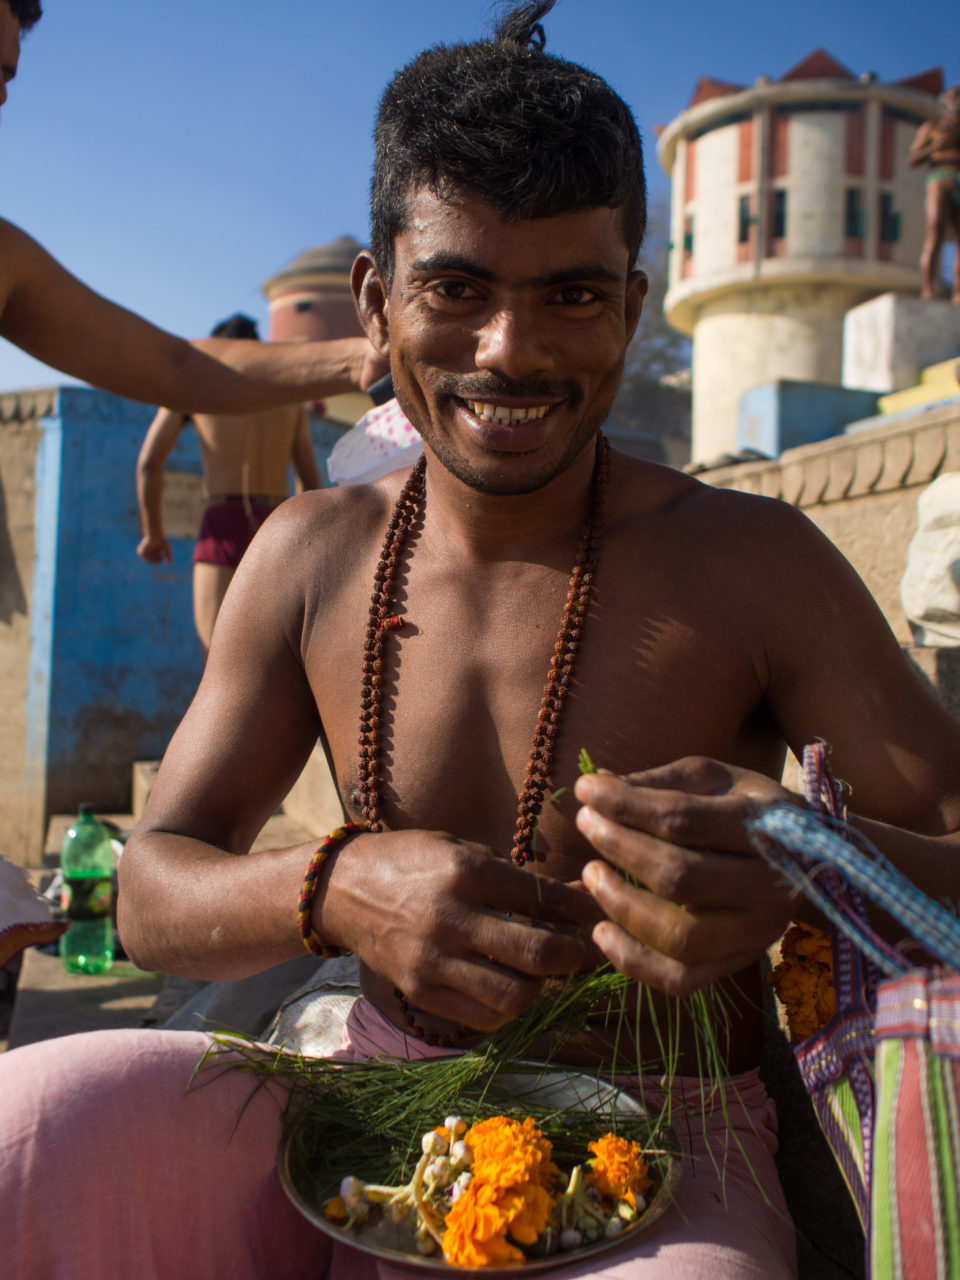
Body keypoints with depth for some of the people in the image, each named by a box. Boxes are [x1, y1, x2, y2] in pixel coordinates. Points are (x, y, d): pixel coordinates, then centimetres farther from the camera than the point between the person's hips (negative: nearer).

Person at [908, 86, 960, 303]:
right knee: (934, 242, -18)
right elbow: (912, 159, 5)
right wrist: (934, 147, -13)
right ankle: (929, 294, -25)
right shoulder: (931, 127, 15)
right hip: (939, 186, -4)